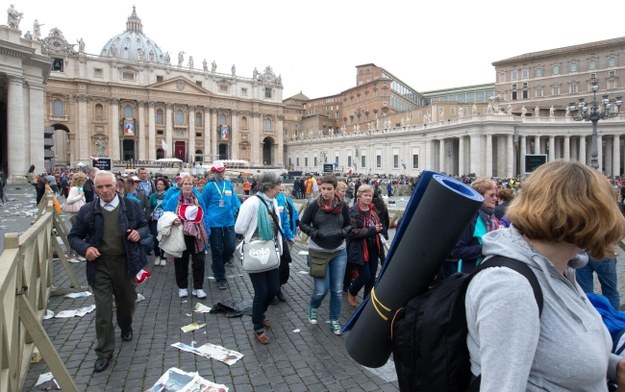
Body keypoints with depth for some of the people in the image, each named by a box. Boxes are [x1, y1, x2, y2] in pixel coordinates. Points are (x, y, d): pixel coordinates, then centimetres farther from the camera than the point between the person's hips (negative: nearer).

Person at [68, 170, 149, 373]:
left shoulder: (131, 206, -3)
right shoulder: (87, 211, -3)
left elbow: (145, 226, 9)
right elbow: (73, 236, 5)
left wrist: (139, 233, -14)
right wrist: (85, 248, -15)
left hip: (125, 262, 1)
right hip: (100, 265, -1)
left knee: (126, 301, 19)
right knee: (103, 309, 1)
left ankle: (126, 327, 50)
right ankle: (104, 352, 15)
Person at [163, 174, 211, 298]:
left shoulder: (198, 198, 3)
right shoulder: (174, 198, -3)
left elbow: (204, 216, 8)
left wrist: (207, 232, 6)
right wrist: (173, 220, -19)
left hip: (197, 236, 1)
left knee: (199, 262, 4)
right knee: (181, 262, 11)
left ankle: (198, 288, 16)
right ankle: (182, 287, 26)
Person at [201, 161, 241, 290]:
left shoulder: (229, 185, 6)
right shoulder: (209, 186, -7)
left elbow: (235, 202, 14)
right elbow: (203, 205, 0)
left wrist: (234, 210, -1)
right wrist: (208, 217, -2)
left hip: (229, 222, 4)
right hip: (215, 223, -4)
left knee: (230, 248, 5)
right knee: (217, 250, 6)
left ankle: (217, 266, 34)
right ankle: (220, 278, 19)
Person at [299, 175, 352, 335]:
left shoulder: (343, 206, -4)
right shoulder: (313, 205, -10)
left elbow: (349, 225, 8)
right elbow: (303, 224, -2)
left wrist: (342, 233, -13)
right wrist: (316, 234, -18)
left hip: (339, 252, 3)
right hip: (318, 252, -2)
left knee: (337, 290, 8)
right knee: (322, 289, -1)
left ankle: (334, 320, 28)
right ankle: (313, 308, 33)